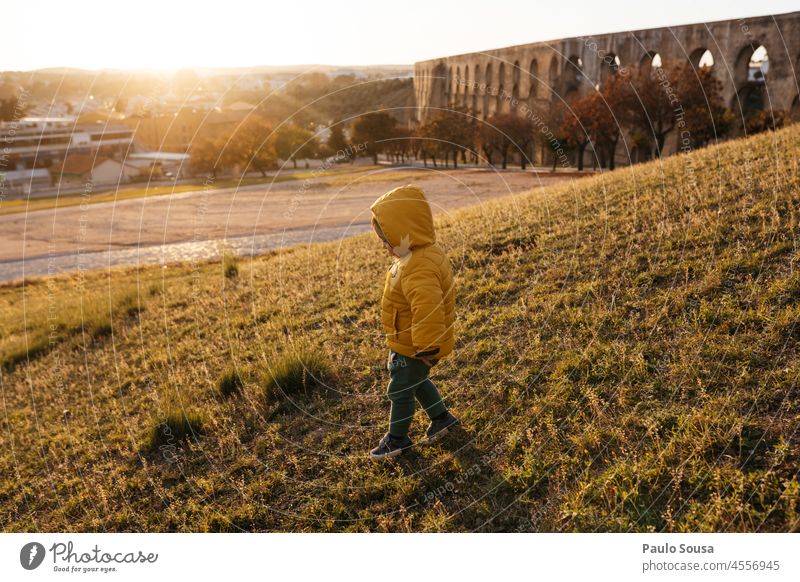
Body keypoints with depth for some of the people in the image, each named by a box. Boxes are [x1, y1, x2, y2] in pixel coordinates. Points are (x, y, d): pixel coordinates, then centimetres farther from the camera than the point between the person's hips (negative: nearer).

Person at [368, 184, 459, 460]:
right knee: (417, 382, 29)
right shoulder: (425, 252, 0)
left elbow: (428, 310, -44)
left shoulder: (419, 271, -35)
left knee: (400, 391, 10)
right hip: (408, 343, 10)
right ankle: (441, 417, 46)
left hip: (411, 348, -10)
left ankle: (397, 438, 30)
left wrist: (428, 348, -33)